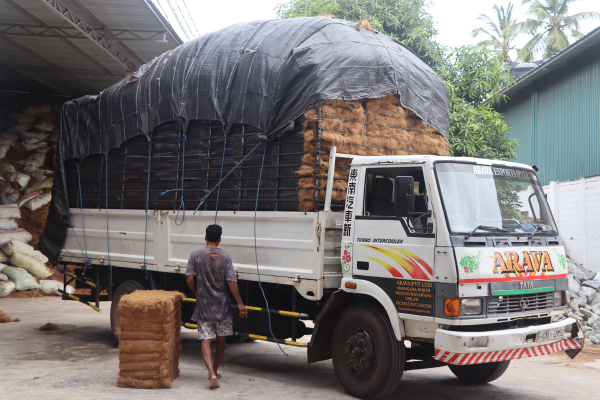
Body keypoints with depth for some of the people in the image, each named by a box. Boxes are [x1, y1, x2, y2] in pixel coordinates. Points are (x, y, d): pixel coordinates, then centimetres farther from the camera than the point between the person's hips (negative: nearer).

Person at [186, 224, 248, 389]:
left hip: (203, 305, -1)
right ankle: (214, 371, 29)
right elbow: (231, 282, -11)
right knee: (221, 340, 17)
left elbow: (189, 279, -8)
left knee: (205, 340, -2)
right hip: (222, 305, 1)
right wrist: (240, 303, -6)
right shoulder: (225, 256, -6)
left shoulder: (196, 255, -5)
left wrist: (198, 293, 11)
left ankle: (212, 374, -19)